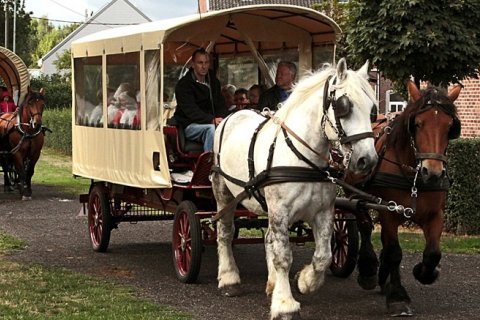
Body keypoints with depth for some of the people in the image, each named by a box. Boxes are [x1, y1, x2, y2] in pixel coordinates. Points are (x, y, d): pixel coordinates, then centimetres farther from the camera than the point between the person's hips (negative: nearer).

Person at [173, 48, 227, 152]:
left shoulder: (213, 81, 16)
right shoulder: (184, 84, -6)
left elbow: (221, 105, 16)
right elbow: (190, 110, -18)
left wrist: (221, 119, -9)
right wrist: (212, 120, -30)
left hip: (211, 123, 6)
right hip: (190, 126, -6)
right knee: (211, 129, -36)